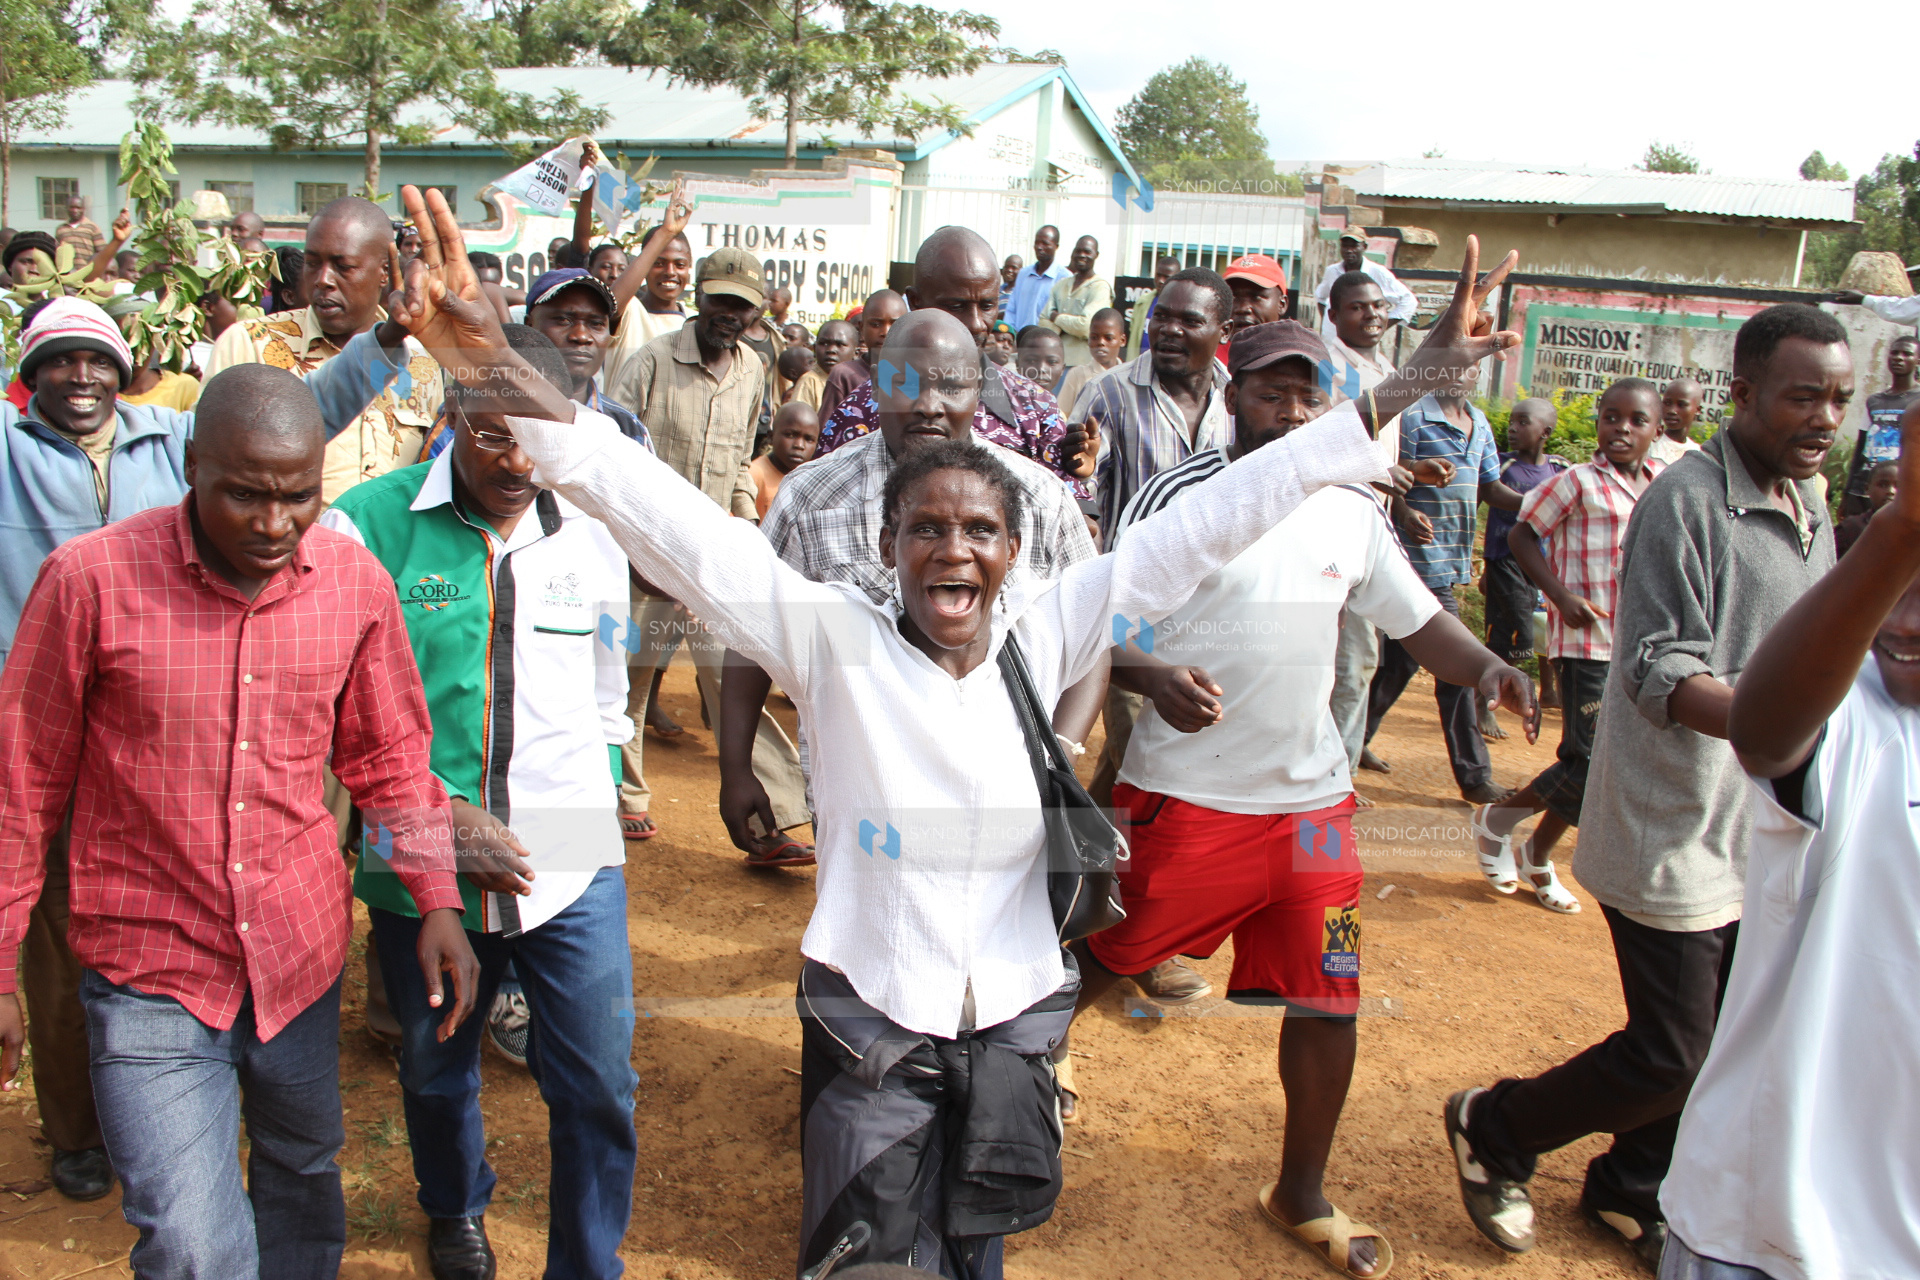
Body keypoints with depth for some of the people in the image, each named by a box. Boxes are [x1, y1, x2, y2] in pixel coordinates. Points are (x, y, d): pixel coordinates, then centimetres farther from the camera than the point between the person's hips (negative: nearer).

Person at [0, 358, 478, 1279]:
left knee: (305, 1176, 22)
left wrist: (437, 897, -1)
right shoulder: (89, 578, -14)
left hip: (303, 955, 4)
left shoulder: (356, 582, -5)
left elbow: (389, 754, 8)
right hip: (150, 974, -3)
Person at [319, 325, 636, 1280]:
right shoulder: (367, 524, -9)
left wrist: (596, 800, 9)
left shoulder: (589, 536, 2)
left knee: (598, 1088, 2)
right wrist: (439, 814, -14)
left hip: (575, 869, 1)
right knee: (436, 1070, 22)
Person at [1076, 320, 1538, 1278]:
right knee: (1096, 964, 8)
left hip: (1311, 797, 4)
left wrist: (1485, 669, -7)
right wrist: (1158, 681, -29)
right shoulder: (1177, 497, -9)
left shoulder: (1353, 511, 5)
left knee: (1328, 1002, 6)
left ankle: (1302, 1197, 28)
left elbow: (1415, 616, 13)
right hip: (1182, 795, -4)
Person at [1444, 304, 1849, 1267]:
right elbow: (1660, 674, -25)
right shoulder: (1685, 501, -17)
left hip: (1761, 832, 9)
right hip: (1676, 834, -8)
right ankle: (1492, 1132, 21)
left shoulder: (1810, 508, 11)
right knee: (1668, 1059, -3)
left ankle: (1631, 1192, 38)